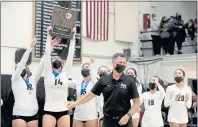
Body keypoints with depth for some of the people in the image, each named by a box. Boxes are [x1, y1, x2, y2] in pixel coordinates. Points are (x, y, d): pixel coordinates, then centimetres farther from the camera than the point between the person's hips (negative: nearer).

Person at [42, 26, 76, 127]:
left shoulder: (65, 72, 10)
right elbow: (47, 53, -2)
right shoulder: (48, 73, 6)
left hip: (63, 111, 2)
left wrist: (72, 38, 2)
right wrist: (49, 36, -5)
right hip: (49, 111, -2)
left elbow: (70, 55, 5)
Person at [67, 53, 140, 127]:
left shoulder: (129, 81, -3)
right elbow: (90, 94, 8)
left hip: (124, 120, -2)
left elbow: (137, 103, -4)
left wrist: (128, 116, -14)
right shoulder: (104, 80, 2)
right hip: (108, 120, 2)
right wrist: (75, 103, 3)